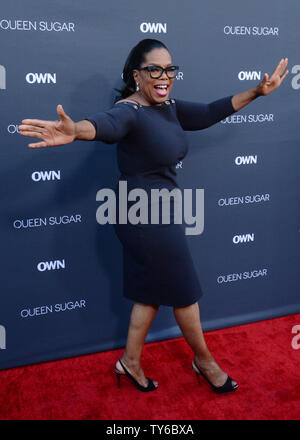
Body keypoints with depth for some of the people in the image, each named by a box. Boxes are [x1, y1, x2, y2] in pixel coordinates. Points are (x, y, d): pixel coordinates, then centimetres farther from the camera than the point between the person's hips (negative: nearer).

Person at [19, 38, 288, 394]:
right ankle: (204, 361, 32)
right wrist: (75, 130, -65)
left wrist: (258, 91, 10)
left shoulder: (168, 108, 7)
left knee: (153, 291, 18)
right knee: (184, 291, 8)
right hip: (146, 214, -9)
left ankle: (130, 361, 35)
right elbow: (108, 125, -42)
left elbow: (209, 114, 10)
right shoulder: (129, 111, -21)